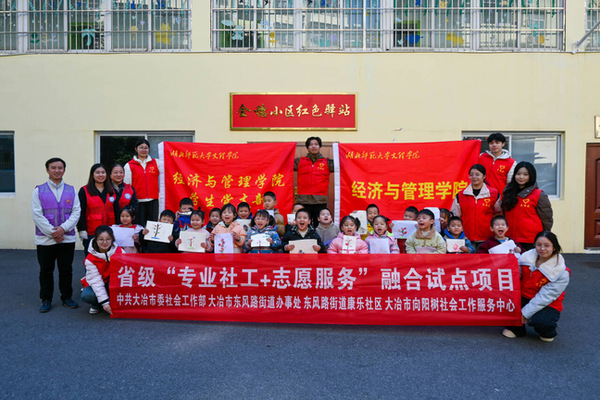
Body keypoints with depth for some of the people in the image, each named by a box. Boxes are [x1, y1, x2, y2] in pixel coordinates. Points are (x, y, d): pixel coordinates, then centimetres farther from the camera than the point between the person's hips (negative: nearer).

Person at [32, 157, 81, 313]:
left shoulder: (71, 190, 7)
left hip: (67, 238, 1)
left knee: (66, 270, 9)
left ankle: (67, 297, 21)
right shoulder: (39, 191, 2)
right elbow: (37, 215, -5)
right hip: (45, 239, -1)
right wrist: (52, 232, -13)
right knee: (46, 270, 7)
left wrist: (63, 228, -13)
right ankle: (46, 300, 20)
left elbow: (76, 212, 0)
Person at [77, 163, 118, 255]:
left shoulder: (111, 191, 12)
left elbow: (116, 211, 14)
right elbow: (81, 212, -2)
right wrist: (82, 230, -9)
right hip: (91, 233, -3)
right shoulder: (84, 191, 0)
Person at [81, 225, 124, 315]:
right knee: (86, 295, -31)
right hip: (96, 285, 1)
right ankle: (96, 305, 4)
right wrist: (104, 302, -28)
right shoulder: (90, 259, -16)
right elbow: (95, 281, -21)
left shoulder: (120, 252, -14)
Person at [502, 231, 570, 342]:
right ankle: (516, 328, 4)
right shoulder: (527, 257, -4)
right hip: (524, 297, 4)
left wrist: (525, 313, -22)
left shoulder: (562, 273, -16)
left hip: (547, 305, -4)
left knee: (540, 321, -34)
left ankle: (548, 333, 8)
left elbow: (545, 297, -20)